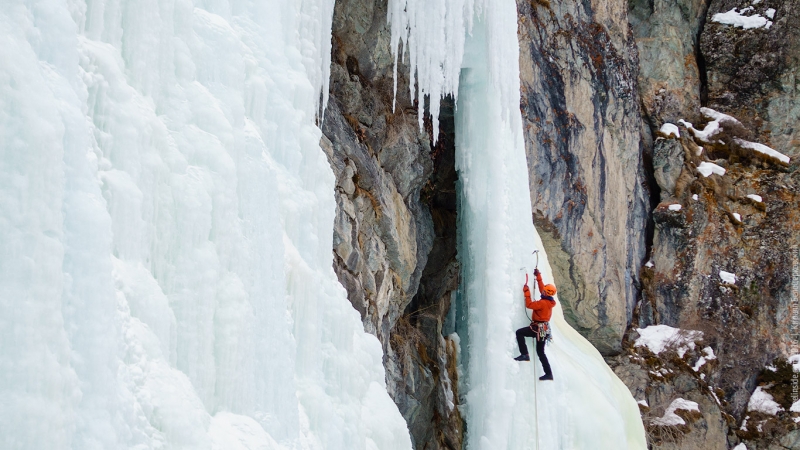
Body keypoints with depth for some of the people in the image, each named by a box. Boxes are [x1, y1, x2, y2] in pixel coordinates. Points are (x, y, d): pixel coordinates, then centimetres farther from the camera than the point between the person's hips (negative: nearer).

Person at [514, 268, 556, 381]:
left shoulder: (543, 303, -20)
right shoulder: (549, 301, 7)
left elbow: (529, 305, -18)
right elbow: (542, 288, 21)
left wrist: (527, 292, -10)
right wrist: (538, 277, 25)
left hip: (538, 328, -9)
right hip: (545, 329, 9)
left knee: (519, 333, -13)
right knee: (541, 352, 14)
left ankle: (524, 354, -19)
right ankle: (548, 373, 12)